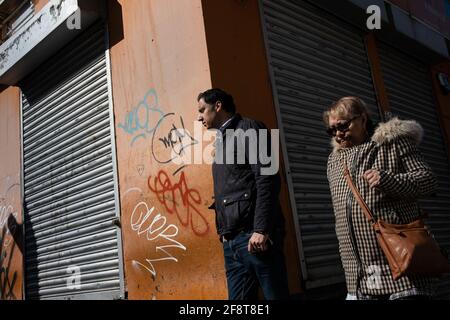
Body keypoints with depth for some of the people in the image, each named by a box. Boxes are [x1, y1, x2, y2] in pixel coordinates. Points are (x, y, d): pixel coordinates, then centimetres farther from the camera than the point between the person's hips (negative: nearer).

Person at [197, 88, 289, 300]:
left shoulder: (248, 129, 0)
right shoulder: (222, 141, 23)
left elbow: (267, 180, -12)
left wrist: (261, 229, -19)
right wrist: (224, 232, 14)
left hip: (254, 236, -8)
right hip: (231, 241, 8)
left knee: (275, 295, -3)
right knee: (238, 298, 7)